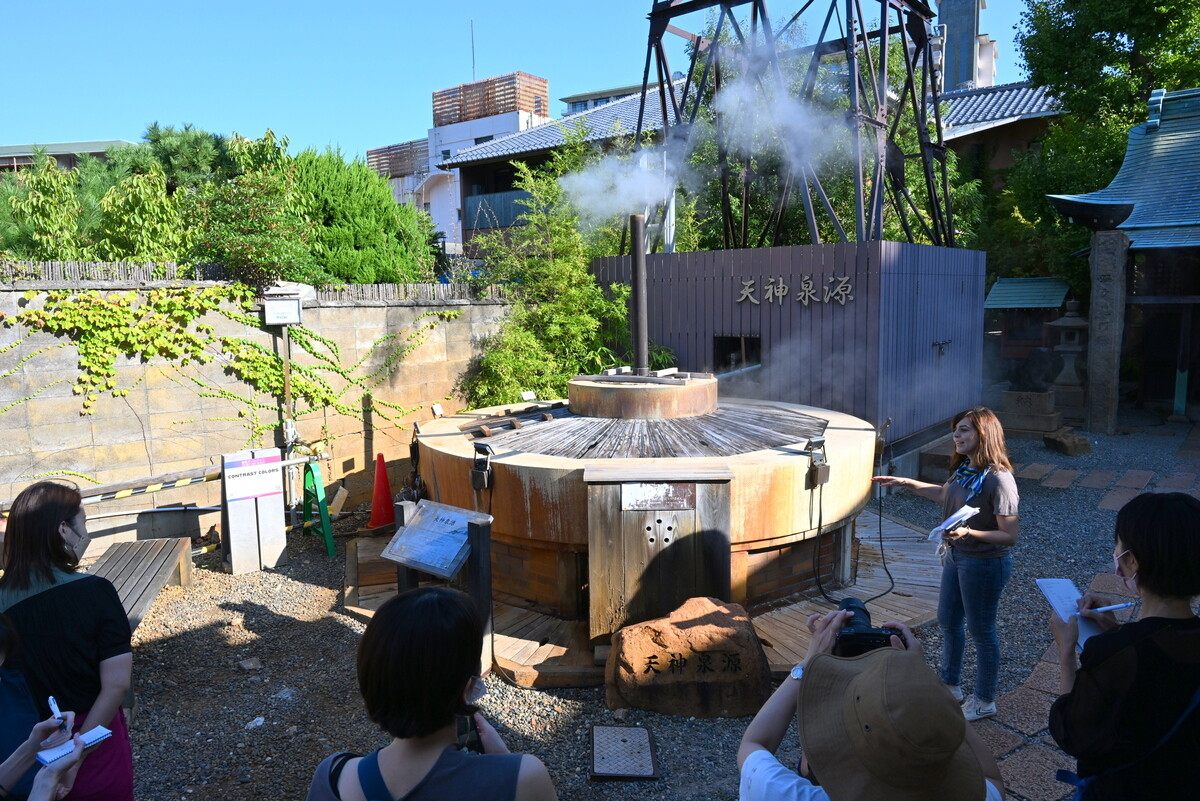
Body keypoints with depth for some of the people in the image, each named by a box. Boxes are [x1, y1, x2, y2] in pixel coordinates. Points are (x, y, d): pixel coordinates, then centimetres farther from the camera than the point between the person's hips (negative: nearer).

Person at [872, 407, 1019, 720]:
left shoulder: (999, 480, -26)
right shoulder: (964, 467, -1)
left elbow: (1009, 535, -24)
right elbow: (944, 494, 19)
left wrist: (968, 532, -35)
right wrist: (907, 483, 14)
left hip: (984, 563, -9)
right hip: (956, 555, 9)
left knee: (981, 631, 10)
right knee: (948, 621, 22)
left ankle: (984, 701, 31)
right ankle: (951, 685, 43)